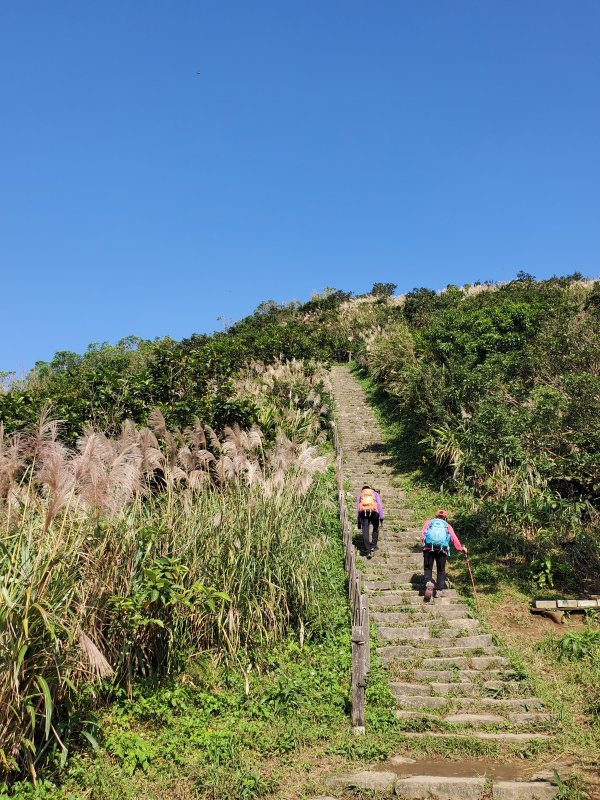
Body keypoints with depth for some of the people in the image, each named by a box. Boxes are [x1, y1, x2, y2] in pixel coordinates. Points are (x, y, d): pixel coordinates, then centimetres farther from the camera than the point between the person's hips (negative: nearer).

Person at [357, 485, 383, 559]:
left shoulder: (360, 495, 30)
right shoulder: (375, 494, 27)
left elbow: (358, 509, 24)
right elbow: (379, 505, 12)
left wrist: (358, 522, 25)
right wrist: (381, 517, 7)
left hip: (363, 512, 0)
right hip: (373, 511, 0)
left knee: (365, 532, 2)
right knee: (375, 528, 24)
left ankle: (368, 551, -3)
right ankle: (373, 546, 22)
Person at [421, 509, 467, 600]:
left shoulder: (429, 522, 26)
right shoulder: (447, 526, 25)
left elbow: (422, 533, 10)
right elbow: (454, 538, 12)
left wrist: (423, 543, 9)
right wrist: (461, 548, 16)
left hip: (428, 547, 0)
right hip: (442, 549, 0)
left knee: (428, 568, 5)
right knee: (441, 570, 13)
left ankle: (428, 582, -21)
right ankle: (440, 590, 7)